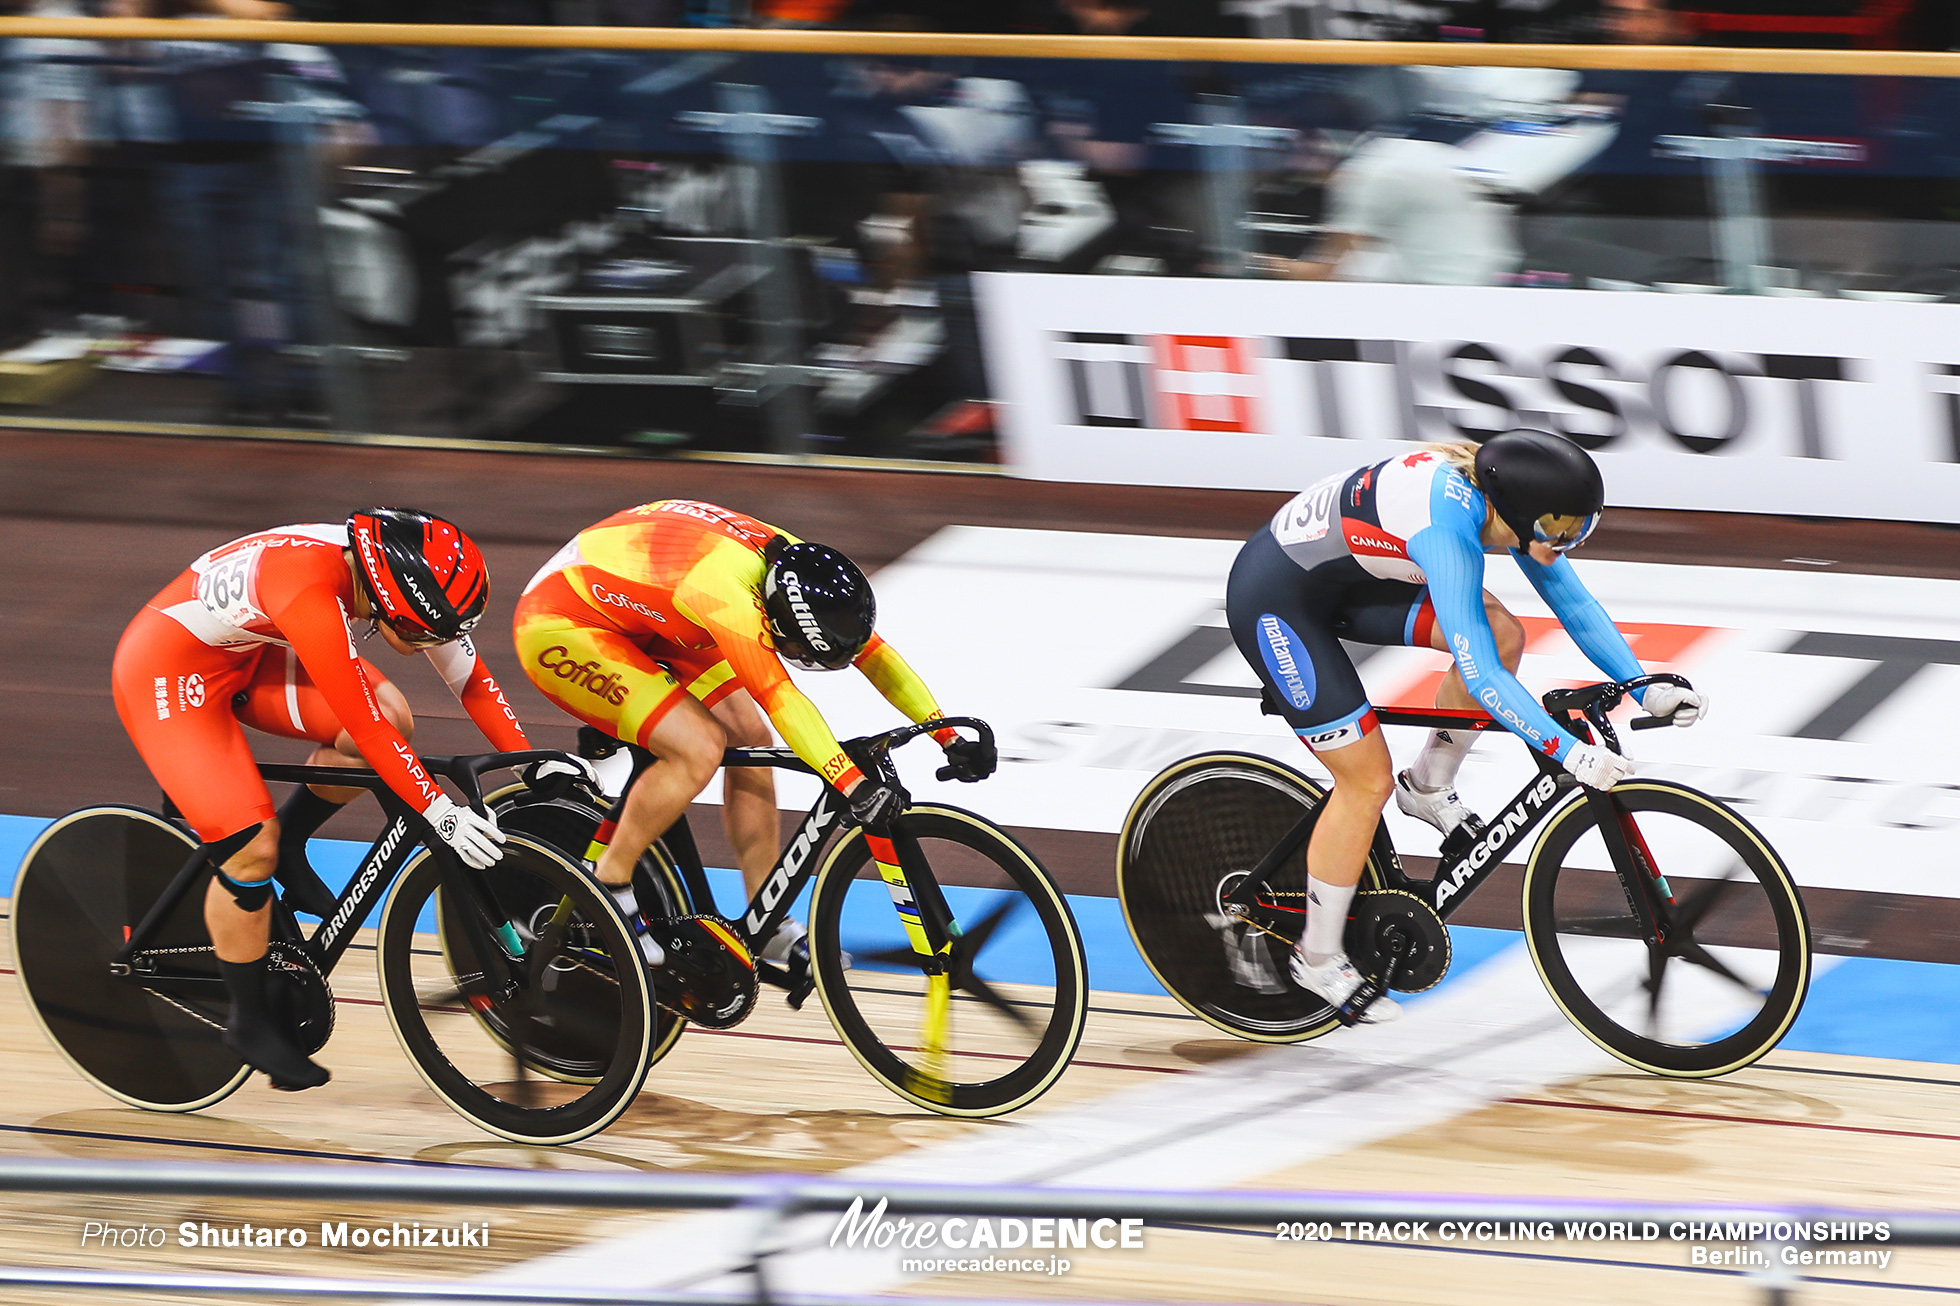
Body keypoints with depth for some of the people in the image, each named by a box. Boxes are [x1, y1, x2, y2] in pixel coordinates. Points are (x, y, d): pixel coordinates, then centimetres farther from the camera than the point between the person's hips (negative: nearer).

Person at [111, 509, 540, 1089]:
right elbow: (362, 724, -39)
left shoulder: (409, 573, -16)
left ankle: (288, 848, 7)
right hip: (167, 668, -7)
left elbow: (472, 678, -5)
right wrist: (439, 812, -38)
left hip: (248, 655, 7)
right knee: (251, 847, -16)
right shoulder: (309, 589, -38)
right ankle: (249, 1023, 5)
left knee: (392, 718, -15)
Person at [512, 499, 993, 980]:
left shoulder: (796, 565, -10)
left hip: (630, 618, 9)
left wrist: (949, 737, -6)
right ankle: (608, 886, -7)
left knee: (748, 739, 2)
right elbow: (779, 696, -44)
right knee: (699, 748, -23)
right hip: (559, 627, -9)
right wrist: (853, 786, -50)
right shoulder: (727, 590, -36)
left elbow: (873, 652, -2)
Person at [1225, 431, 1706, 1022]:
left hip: (1346, 576, 8)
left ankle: (1429, 787, 13)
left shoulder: (1501, 494, -10)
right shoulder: (1448, 525, -35)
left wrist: (1645, 688, -8)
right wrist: (1568, 752, -39)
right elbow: (1477, 674, -37)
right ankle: (1317, 959, 10)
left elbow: (1572, 599, 1)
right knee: (1367, 781, -7)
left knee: (1502, 635, -8)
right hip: (1276, 599, -8)